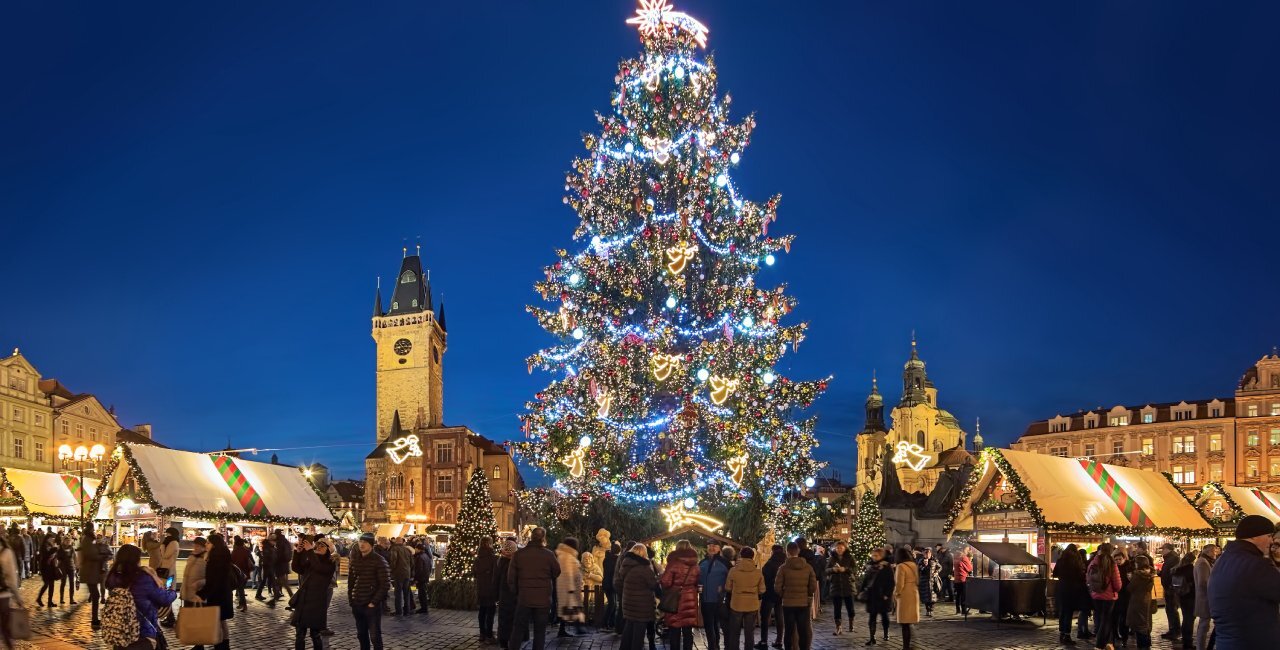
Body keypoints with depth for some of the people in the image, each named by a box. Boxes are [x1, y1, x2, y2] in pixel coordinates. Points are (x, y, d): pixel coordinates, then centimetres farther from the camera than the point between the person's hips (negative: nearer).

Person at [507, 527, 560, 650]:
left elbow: (511, 578, 0)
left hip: (524, 597, 1)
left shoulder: (519, 553, -3)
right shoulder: (549, 555, -7)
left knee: (518, 629, 8)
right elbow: (557, 573, 6)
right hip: (543, 598, -1)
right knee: (540, 630, 8)